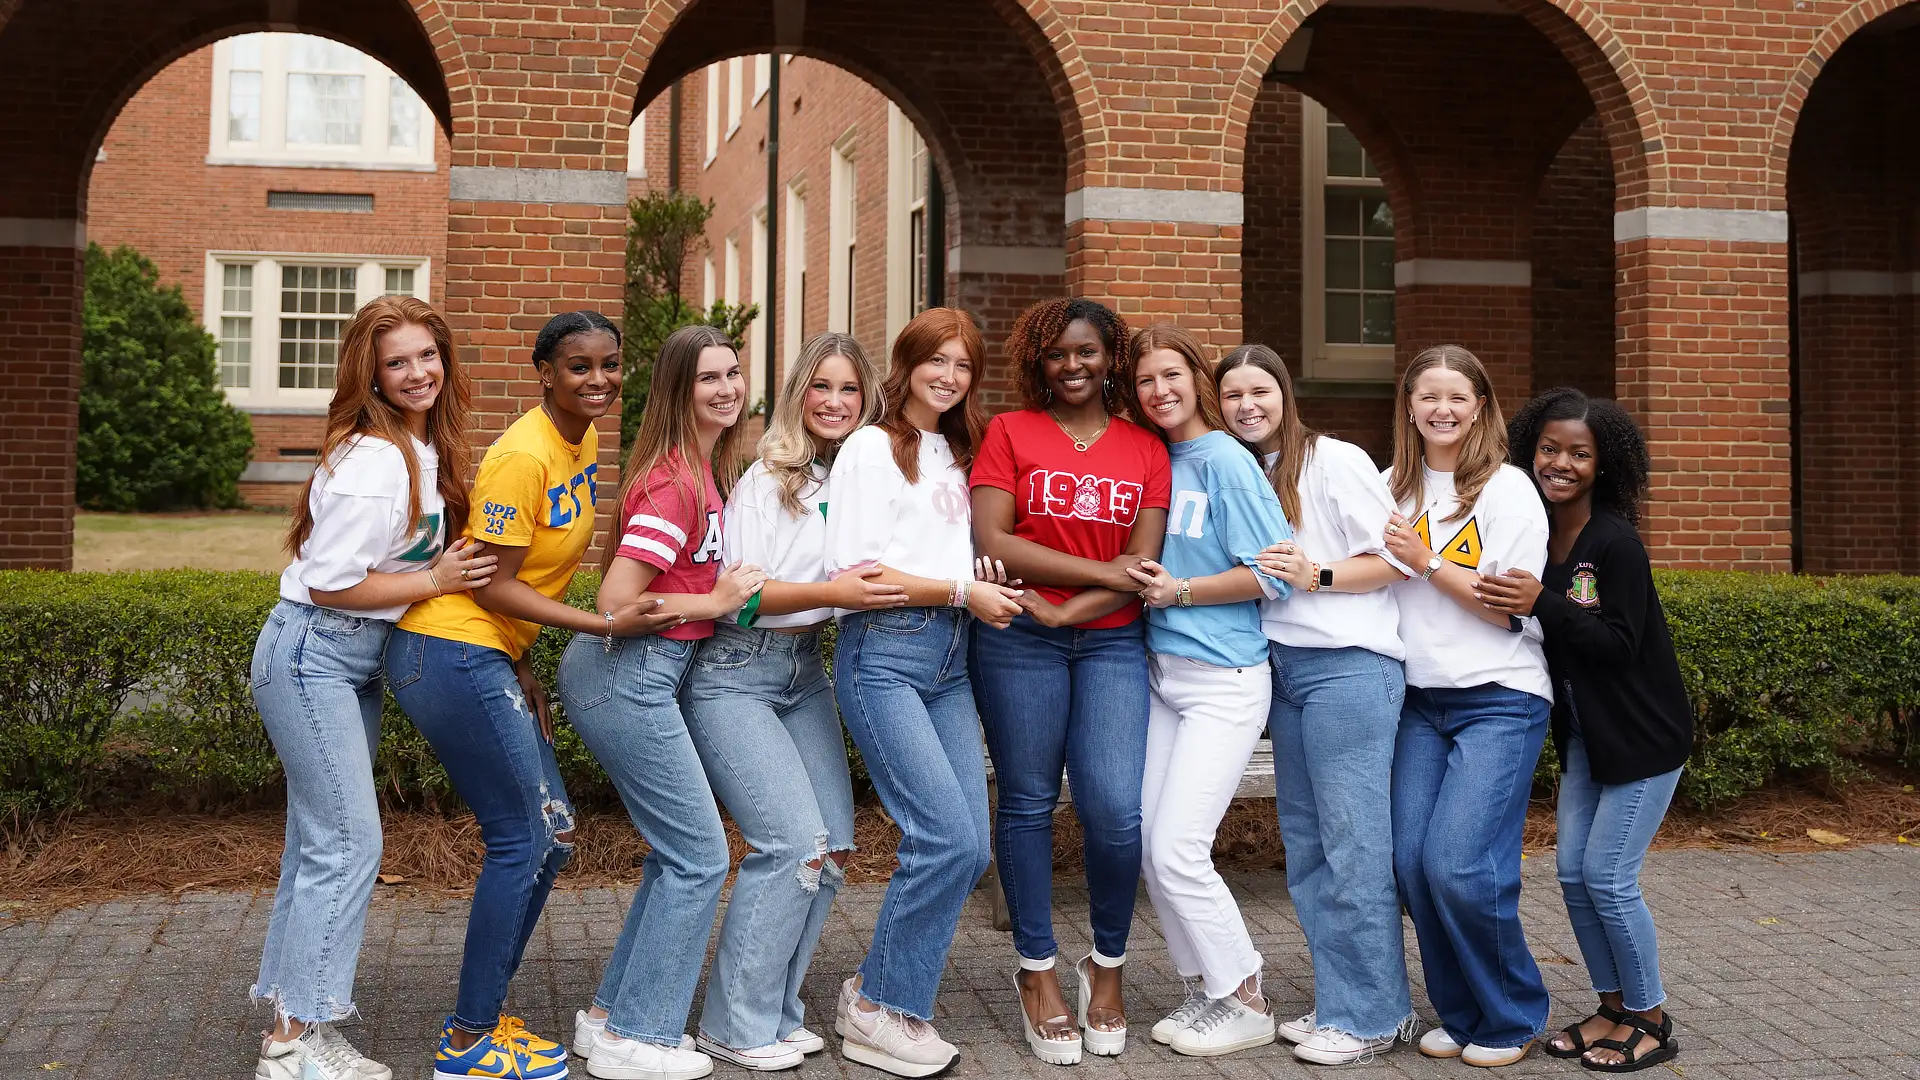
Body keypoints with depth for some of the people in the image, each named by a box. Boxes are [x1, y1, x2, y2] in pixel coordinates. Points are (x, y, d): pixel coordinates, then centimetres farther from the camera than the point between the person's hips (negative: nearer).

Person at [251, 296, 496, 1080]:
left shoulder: (426, 450, 7)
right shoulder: (372, 461, -22)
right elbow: (329, 582, -22)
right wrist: (435, 583, -15)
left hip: (357, 659, 9)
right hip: (311, 654, -9)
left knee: (319, 839, 12)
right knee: (348, 841, -10)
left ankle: (290, 1016, 20)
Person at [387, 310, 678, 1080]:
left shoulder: (585, 444, 9)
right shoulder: (523, 456, -19)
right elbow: (493, 586, -18)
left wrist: (524, 668, 10)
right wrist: (607, 625, -21)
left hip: (492, 658, 9)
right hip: (450, 652, -9)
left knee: (552, 837, 11)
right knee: (522, 841, -6)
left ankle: (480, 1018, 22)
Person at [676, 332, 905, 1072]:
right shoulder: (765, 478, -11)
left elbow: (873, 576, 13)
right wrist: (832, 592, -25)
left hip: (806, 672, 7)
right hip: (735, 672, -6)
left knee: (833, 848, 2)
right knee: (793, 842, -14)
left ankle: (774, 1012, 16)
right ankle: (736, 1026, 0)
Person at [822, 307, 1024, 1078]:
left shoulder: (956, 453, 18)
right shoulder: (872, 447, -3)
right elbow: (850, 572, -11)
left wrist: (982, 576, 3)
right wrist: (962, 592, -12)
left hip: (949, 657, 7)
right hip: (884, 653, -7)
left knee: (967, 848, 0)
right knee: (949, 839, -14)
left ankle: (878, 991, 16)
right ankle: (876, 1015, 1)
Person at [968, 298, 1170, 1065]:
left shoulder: (1145, 448, 10)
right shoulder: (1008, 432, 4)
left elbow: (1144, 563, 1)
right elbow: (992, 543, -8)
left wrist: (1065, 609, -12)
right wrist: (1109, 572, -10)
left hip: (1111, 643, 1)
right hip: (1018, 642, -1)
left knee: (1117, 811, -9)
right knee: (1028, 803, 3)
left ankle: (1108, 965, 14)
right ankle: (1037, 972, 18)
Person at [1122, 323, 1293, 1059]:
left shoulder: (1226, 461, -10)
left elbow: (1272, 573, -13)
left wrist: (1182, 592, -12)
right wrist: (1146, 584, 0)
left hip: (1224, 680, -7)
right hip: (1162, 671, 7)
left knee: (1177, 849, -10)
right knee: (1151, 847, 6)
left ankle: (1245, 1002, 6)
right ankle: (1207, 989, 21)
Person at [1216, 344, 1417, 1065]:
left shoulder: (1335, 460, -4)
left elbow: (1395, 559, -7)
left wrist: (1317, 576, -18)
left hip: (1348, 666, -8)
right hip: (1284, 667, 8)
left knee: (1352, 844, -6)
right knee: (1305, 845, 9)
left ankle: (1370, 1015, 2)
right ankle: (1341, 1004, 17)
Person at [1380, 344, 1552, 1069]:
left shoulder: (1508, 489, -4)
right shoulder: (1394, 486, 10)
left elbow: (1511, 607, -10)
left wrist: (1427, 562, -14)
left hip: (1500, 701, -5)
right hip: (1422, 699, 5)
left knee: (1460, 867, -14)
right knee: (1412, 862, -4)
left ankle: (1514, 1020, 7)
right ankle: (1460, 1015, 15)